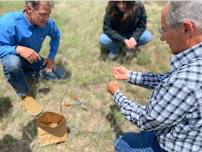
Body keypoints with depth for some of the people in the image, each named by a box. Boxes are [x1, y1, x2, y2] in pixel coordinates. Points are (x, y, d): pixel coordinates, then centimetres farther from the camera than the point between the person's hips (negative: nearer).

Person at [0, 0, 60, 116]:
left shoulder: (48, 23, -19)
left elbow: (56, 36, 2)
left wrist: (51, 56, -7)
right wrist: (19, 49, -49)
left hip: (33, 60, 5)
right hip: (14, 57, -5)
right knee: (12, 63, -41)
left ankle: (25, 73, 13)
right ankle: (25, 94, -13)